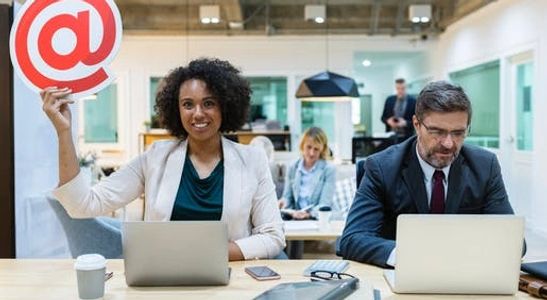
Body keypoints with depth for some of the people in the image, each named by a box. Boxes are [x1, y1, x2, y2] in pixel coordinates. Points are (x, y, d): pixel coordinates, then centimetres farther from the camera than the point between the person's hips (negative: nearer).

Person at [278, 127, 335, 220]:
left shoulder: (329, 169, -2)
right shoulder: (293, 167, 9)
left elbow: (325, 204, -9)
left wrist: (309, 214, -29)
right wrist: (284, 201, -11)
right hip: (295, 219, 3)